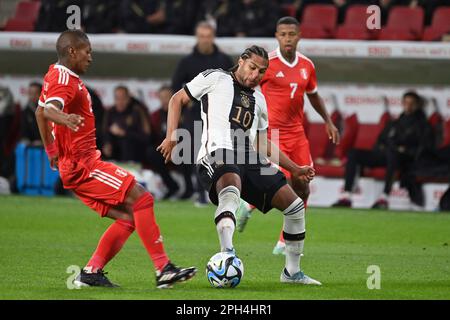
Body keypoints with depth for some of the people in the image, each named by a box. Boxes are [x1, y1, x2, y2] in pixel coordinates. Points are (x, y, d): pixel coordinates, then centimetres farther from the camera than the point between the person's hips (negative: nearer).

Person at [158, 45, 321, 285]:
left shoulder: (258, 100, 27)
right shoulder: (215, 79, 10)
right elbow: (177, 99, 12)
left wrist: (295, 169, 28)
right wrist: (171, 137, -2)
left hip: (250, 161, 7)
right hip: (218, 155, -7)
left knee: (295, 206, 2)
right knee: (231, 193, -41)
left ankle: (292, 272, 16)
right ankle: (227, 254, -58)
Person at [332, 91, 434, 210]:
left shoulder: (422, 126, 12)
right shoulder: (394, 124, 29)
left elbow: (426, 148, -1)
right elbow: (380, 141, 32)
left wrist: (406, 151, -12)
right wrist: (379, 148, 9)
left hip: (407, 159, -6)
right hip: (385, 154, 6)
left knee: (392, 154, -42)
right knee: (354, 153, -11)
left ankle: (384, 198, -49)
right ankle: (346, 197, -23)